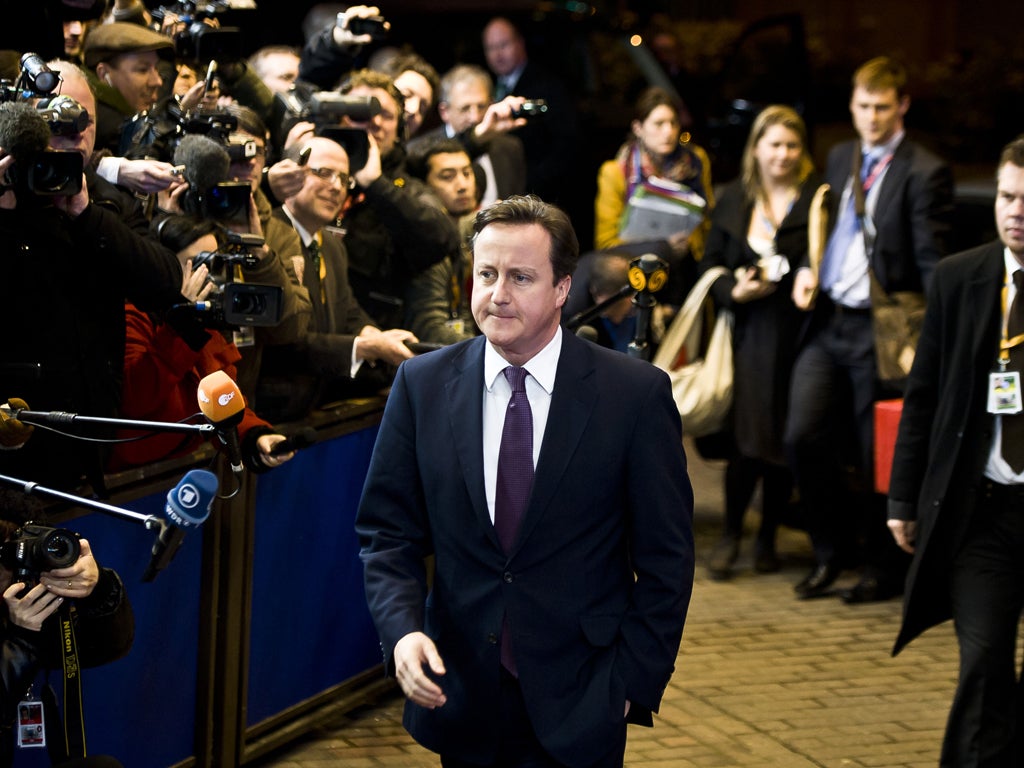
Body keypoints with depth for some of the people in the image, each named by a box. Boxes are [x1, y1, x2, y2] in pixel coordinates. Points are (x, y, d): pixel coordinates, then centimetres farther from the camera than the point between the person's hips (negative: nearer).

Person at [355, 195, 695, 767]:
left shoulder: (637, 393, -7)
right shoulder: (422, 385, 1)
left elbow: (665, 557, -3)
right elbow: (388, 532, 4)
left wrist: (634, 683, -7)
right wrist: (402, 630, -12)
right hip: (459, 695, 2)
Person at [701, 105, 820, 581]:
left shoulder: (818, 200, -1)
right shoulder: (733, 200, 11)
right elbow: (710, 265, 12)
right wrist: (736, 291, -6)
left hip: (797, 336, -1)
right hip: (748, 335, 2)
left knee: (784, 438, 4)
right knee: (746, 437, -5)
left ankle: (767, 537, 18)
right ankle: (730, 535, 8)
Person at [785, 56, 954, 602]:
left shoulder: (924, 173, -9)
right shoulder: (840, 158, 13)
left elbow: (933, 265, -12)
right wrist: (807, 267, 2)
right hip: (827, 321, 6)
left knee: (877, 456, 3)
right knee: (803, 437, -2)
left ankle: (885, 568, 21)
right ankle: (832, 550, 19)